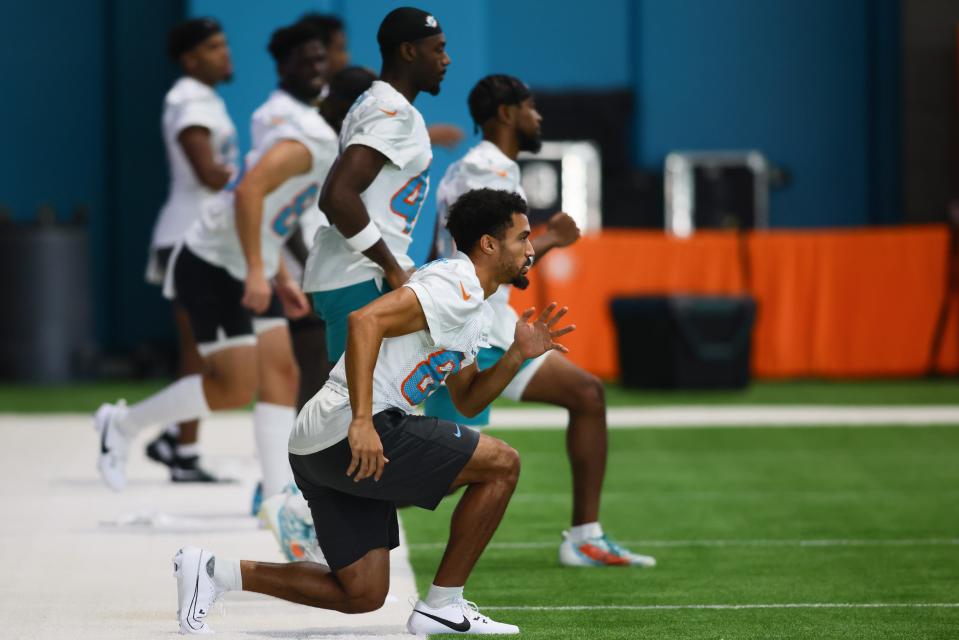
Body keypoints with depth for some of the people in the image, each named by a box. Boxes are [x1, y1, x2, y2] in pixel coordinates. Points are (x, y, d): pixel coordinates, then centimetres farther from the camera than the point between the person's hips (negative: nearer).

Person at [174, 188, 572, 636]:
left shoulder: (475, 312, 22)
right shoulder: (455, 285, -11)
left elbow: (467, 399, 29)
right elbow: (365, 321, -24)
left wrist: (518, 355, 12)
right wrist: (362, 422, -30)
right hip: (348, 431, -10)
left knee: (363, 594, 9)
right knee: (502, 464, -5)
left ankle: (213, 572, 6)